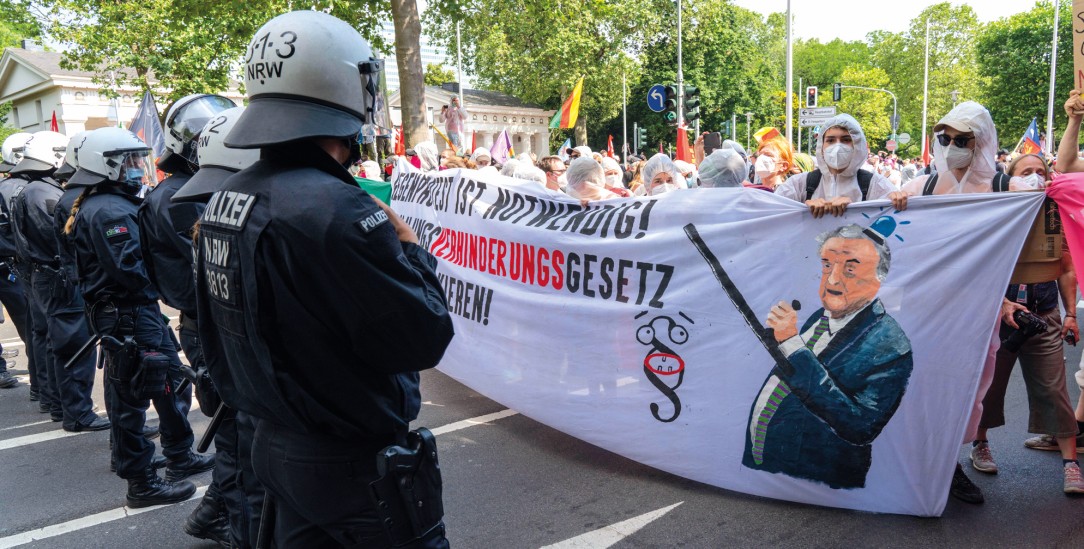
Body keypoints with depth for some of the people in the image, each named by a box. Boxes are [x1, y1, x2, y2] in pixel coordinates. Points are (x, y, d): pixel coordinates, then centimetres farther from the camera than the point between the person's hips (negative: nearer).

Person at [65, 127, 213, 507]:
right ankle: (141, 483, 13)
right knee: (130, 398, 0)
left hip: (142, 312, 11)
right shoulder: (108, 211, -19)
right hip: (127, 316, -11)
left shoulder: (115, 204, 14)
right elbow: (130, 268, -27)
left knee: (170, 381, 20)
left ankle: (180, 457, 35)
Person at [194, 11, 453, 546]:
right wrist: (413, 253, -8)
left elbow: (221, 331, 11)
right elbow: (424, 340, -23)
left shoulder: (224, 199, 1)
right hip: (355, 465, -8)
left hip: (275, 447, 8)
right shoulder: (335, 210, -28)